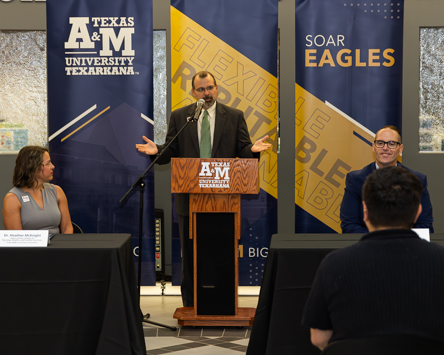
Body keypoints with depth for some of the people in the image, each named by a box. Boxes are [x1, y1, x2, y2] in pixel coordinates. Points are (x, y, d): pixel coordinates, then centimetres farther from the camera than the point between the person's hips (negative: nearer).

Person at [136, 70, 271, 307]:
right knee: (190, 255, 7)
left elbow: (243, 151, 2)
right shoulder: (179, 117, 6)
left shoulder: (234, 117, 6)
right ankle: (190, 305, 16)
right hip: (190, 198, 0)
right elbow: (171, 152, 4)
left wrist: (252, 149, -20)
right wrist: (157, 151, -16)